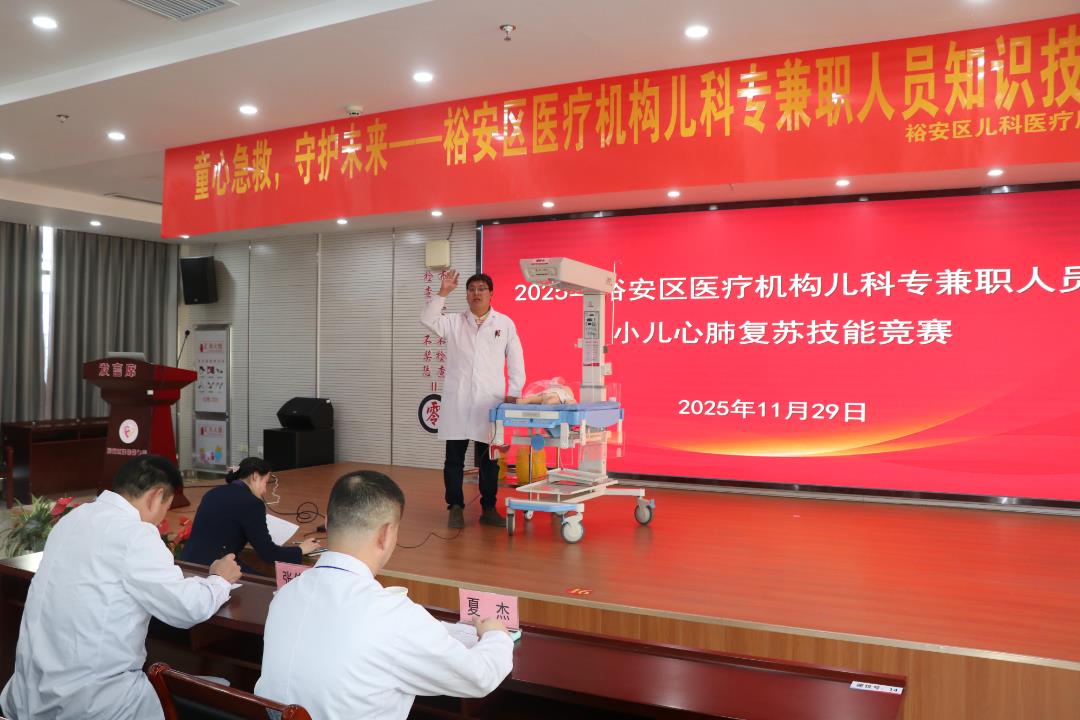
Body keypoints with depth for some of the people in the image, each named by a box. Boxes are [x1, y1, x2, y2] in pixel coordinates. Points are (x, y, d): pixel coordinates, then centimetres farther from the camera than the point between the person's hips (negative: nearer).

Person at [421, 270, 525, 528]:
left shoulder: (505, 324, 7)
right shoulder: (454, 322, 8)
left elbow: (516, 361, 7)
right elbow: (428, 320, -9)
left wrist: (513, 393, -1)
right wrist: (443, 292, -15)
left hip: (489, 402, 0)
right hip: (457, 402, 1)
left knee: (489, 458, 6)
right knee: (454, 457, 3)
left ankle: (488, 508, 17)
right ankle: (455, 508, 12)